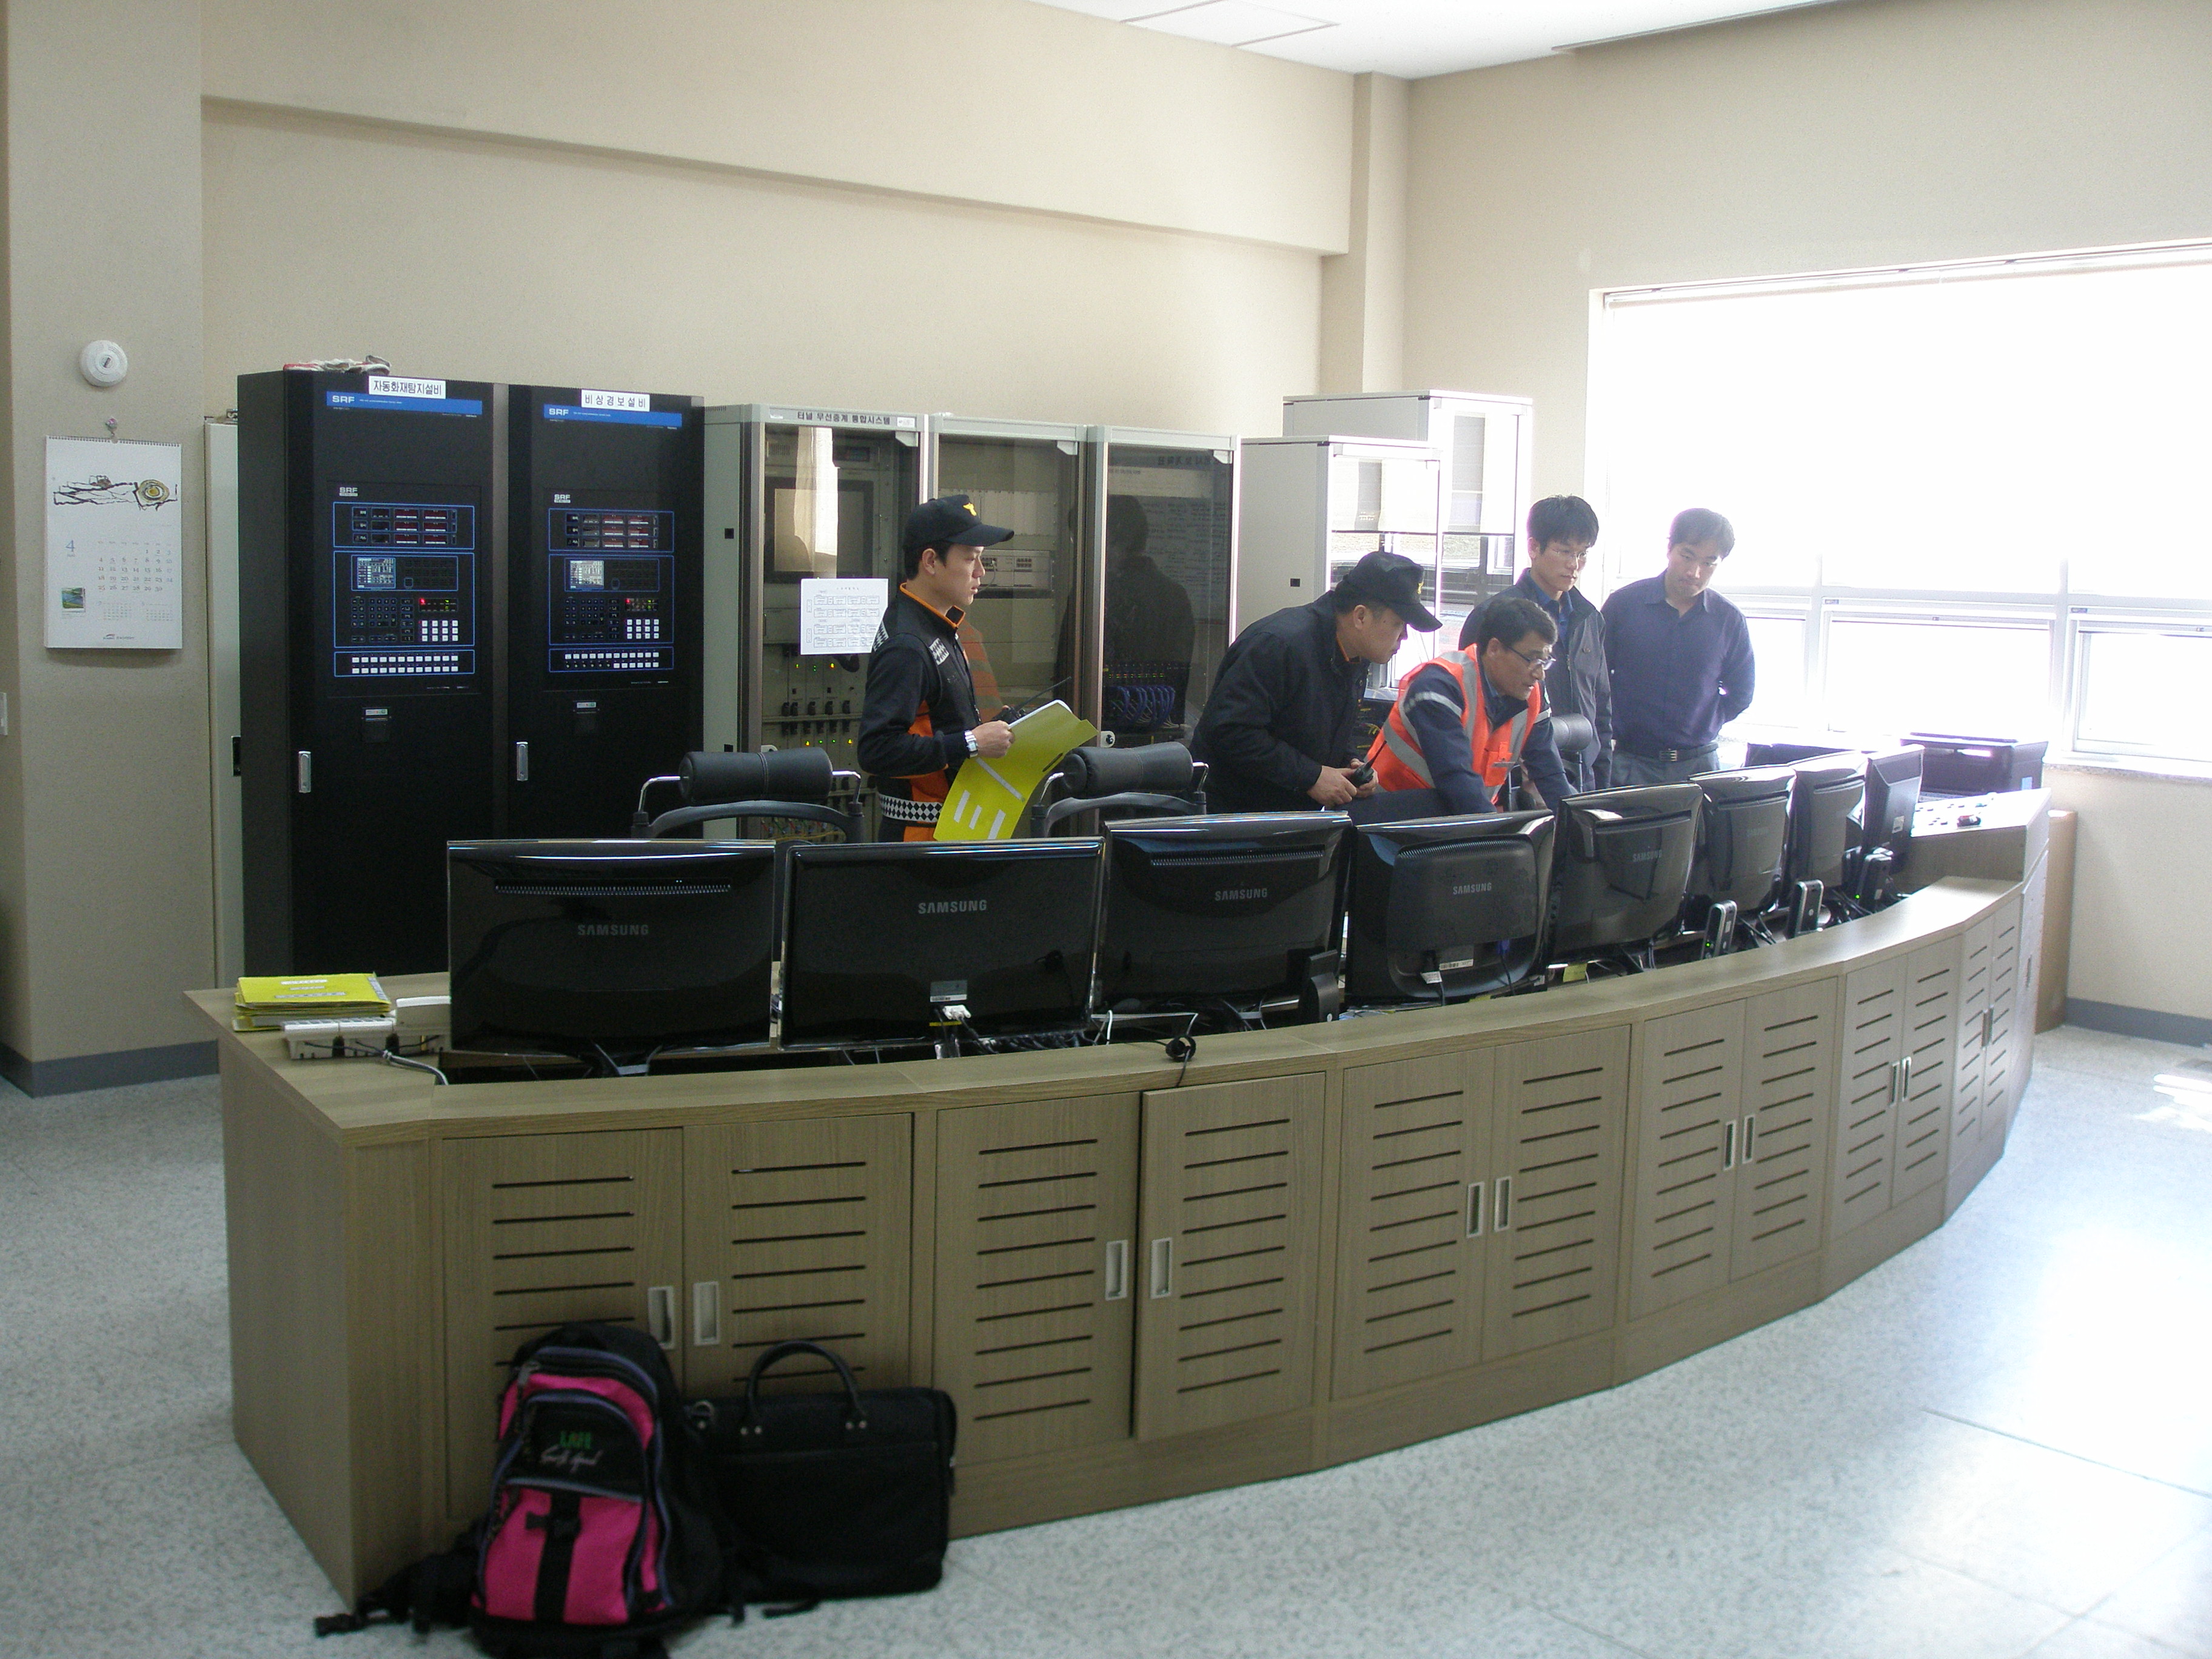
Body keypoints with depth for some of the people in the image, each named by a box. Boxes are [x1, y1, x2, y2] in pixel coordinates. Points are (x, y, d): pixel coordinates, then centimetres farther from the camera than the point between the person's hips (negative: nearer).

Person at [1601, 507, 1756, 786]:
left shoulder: (1729, 621, 3)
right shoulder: (1624, 604, -2)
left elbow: (1740, 695, 14)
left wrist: (1704, 726, 6)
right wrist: (1608, 734, -2)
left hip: (1699, 764, 2)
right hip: (1630, 762, -1)